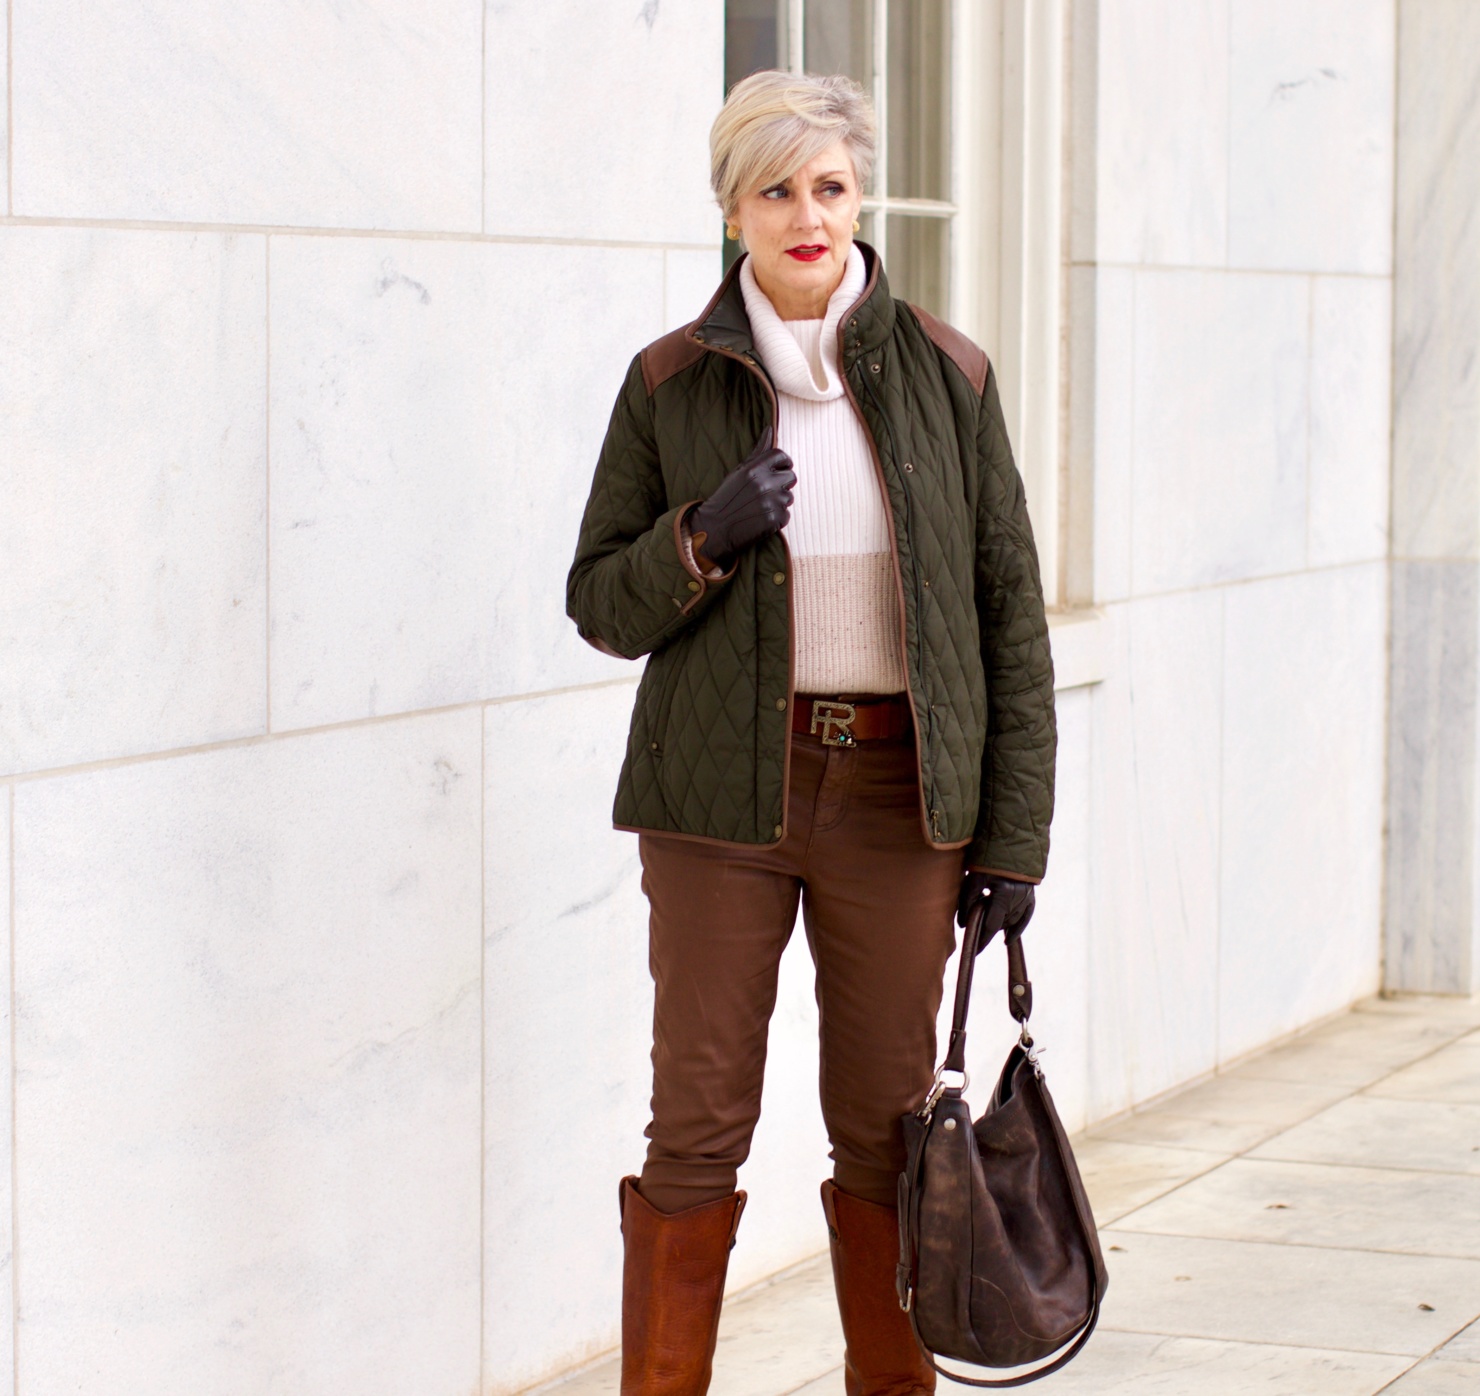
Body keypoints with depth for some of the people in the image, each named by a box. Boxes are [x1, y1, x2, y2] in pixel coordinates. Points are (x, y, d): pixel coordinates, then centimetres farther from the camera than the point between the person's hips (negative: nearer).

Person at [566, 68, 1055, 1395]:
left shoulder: (944, 375, 2)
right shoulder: (672, 381, 1)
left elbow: (1010, 606, 4)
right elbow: (601, 603, 5)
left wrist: (1014, 828, 0)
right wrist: (704, 538, -16)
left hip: (897, 792, 1)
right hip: (724, 791, -1)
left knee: (887, 1127, 7)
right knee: (698, 1126, -1)